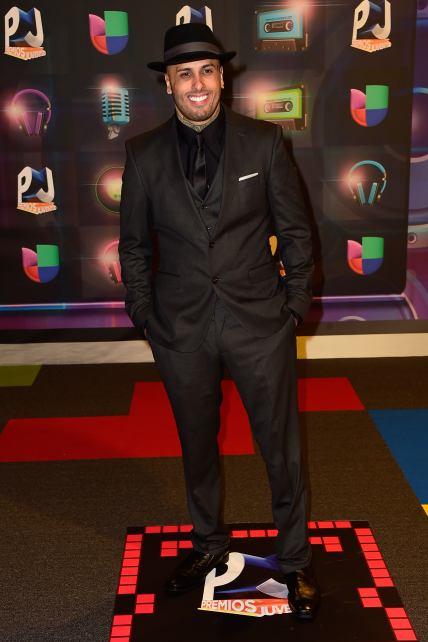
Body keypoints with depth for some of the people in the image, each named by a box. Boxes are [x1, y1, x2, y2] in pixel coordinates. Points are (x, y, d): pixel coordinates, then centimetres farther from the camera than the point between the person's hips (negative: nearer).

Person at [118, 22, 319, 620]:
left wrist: (295, 303, -1)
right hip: (182, 329, 2)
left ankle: (294, 559, 29)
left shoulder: (264, 141, -3)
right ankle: (208, 543, 41)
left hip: (260, 323, -1)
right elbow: (134, 243, 6)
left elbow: (294, 229, 2)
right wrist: (144, 315, 4)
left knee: (282, 447, 8)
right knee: (197, 445, 17)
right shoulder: (144, 153, 0)